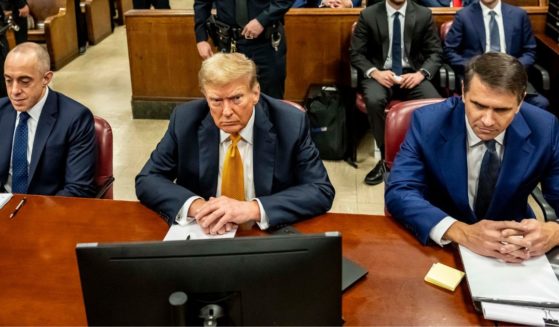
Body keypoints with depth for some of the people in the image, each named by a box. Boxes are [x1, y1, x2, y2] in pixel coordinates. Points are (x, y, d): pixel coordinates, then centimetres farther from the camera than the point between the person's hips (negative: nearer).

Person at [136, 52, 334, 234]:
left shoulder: (290, 123, -12)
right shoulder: (186, 120, -7)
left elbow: (322, 191, -13)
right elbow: (147, 181, -3)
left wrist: (252, 209, -26)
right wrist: (195, 205, -22)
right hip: (203, 234, 2)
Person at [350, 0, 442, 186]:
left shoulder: (424, 15, 4)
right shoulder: (368, 15, 1)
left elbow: (435, 53, 4)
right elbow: (356, 54, 0)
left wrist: (421, 74, -16)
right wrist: (375, 72, -19)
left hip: (412, 74, 1)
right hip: (381, 74, -1)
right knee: (374, 100, -35)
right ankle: (386, 157, -18)